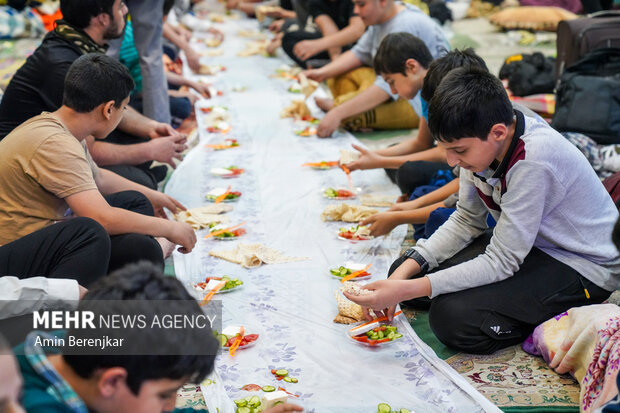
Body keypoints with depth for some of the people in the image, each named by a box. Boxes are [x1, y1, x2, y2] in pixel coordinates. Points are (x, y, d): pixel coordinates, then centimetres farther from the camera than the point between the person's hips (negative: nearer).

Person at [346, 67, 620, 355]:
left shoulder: (533, 161, -34)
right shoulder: (478, 140, -11)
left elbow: (499, 263, -28)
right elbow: (466, 220, 1)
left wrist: (406, 290, -30)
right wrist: (404, 273, -12)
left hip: (584, 267, -7)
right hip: (524, 243, 8)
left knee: (453, 316, -26)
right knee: (405, 269, -4)